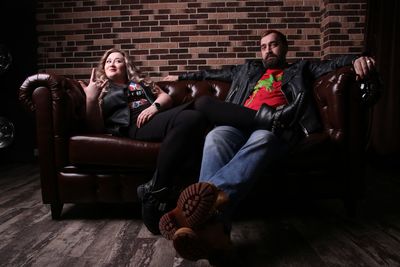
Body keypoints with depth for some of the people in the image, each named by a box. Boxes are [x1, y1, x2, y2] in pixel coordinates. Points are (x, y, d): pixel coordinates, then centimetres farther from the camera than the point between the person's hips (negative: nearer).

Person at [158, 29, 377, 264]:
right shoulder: (249, 69, 40)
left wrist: (357, 59, -6)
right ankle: (215, 227, -54)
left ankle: (210, 195, -66)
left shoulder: (301, 69, 32)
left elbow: (334, 64, 17)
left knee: (260, 140, -40)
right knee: (215, 137, -34)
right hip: (241, 122, 3)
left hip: (277, 127, -2)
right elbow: (215, 73, 46)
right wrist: (181, 77, 51)